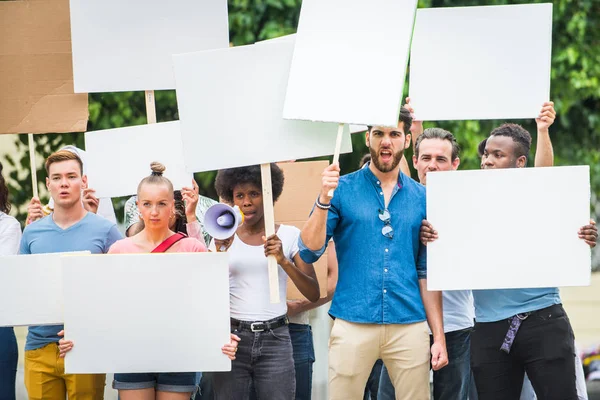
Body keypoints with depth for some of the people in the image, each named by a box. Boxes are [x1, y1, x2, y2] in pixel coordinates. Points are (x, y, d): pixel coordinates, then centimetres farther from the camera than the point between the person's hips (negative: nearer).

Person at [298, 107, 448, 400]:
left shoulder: (421, 198, 9)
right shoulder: (342, 189, 3)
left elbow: (427, 272, 11)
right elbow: (309, 252, -5)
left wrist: (439, 336, 6)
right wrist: (324, 199, -18)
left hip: (409, 326, 2)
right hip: (353, 324, -2)